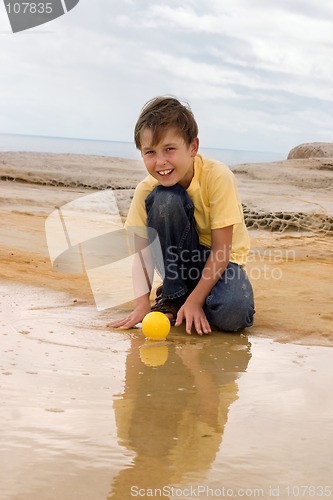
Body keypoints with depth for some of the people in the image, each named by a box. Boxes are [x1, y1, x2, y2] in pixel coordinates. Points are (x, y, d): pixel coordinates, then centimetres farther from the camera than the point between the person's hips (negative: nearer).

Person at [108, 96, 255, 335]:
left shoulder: (218, 177, -25)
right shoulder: (146, 190, -16)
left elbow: (222, 249, -23)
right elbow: (142, 252, -14)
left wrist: (195, 300, -27)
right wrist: (142, 303, -28)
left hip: (220, 261, -2)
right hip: (180, 260, 2)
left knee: (232, 314, -36)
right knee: (165, 199, -29)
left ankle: (187, 297, 1)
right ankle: (172, 296, -13)